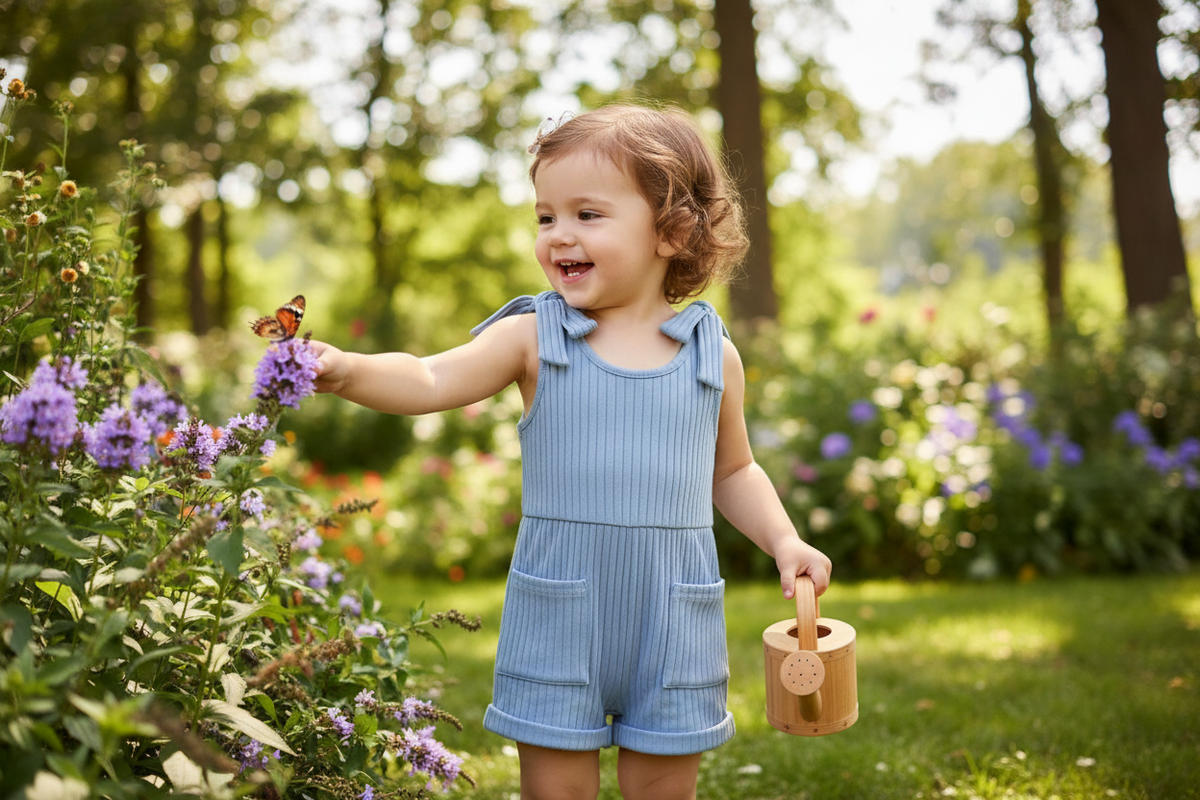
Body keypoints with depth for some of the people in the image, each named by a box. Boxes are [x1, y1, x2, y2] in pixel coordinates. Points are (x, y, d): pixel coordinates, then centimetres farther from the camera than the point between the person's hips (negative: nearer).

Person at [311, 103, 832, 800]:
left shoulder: (713, 355, 3)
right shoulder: (534, 338, -3)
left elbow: (733, 472, 15)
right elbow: (431, 382, -14)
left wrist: (783, 540, 2)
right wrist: (347, 371, -31)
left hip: (673, 619, 1)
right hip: (557, 617, -1)